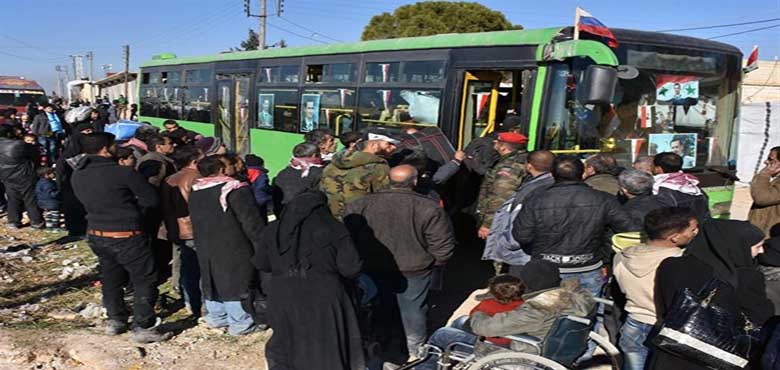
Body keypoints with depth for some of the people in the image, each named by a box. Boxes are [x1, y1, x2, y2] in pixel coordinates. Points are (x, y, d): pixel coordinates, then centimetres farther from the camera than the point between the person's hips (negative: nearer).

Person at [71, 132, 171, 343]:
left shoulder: (77, 175, 2)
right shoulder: (122, 173, -19)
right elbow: (152, 199, -14)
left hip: (96, 235, 7)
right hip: (126, 236, -7)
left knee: (111, 278, 22)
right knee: (144, 280, 4)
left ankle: (115, 321, 33)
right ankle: (143, 328, 6)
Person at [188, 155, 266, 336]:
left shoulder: (195, 191, 6)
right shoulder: (235, 189, -19)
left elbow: (196, 221, 17)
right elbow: (251, 221, -19)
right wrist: (262, 245, -11)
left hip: (205, 248, 8)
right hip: (233, 247, -7)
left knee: (214, 279, 18)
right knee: (237, 280, 0)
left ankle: (217, 316, 29)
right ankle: (241, 322, 6)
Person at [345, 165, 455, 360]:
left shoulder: (361, 204, -13)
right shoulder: (428, 208, -19)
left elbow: (350, 235, -3)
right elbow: (442, 243, -14)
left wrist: (361, 259, 12)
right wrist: (434, 262, 5)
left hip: (374, 268, 3)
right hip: (414, 269, -2)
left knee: (380, 307, 24)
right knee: (413, 309, 18)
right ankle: (416, 350, 33)